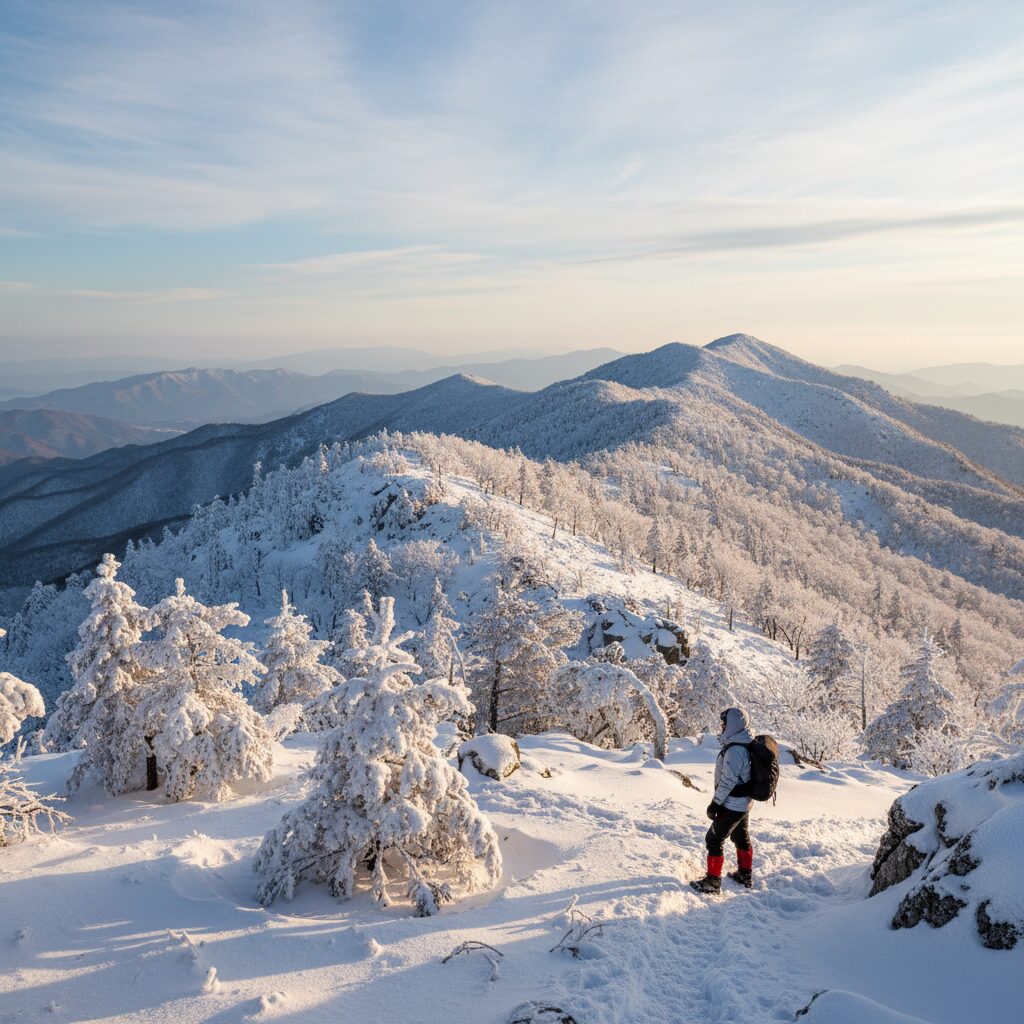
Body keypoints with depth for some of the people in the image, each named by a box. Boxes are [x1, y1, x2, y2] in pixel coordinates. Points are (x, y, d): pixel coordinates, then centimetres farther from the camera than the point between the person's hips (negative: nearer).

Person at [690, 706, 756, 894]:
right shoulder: (746, 745, 4)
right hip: (744, 803, 10)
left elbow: (728, 781, -25)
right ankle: (745, 875, 37)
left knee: (714, 840, 0)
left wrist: (715, 803, -17)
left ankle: (712, 882, 7)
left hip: (731, 806, -10)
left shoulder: (734, 750, -27)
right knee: (741, 838, 23)